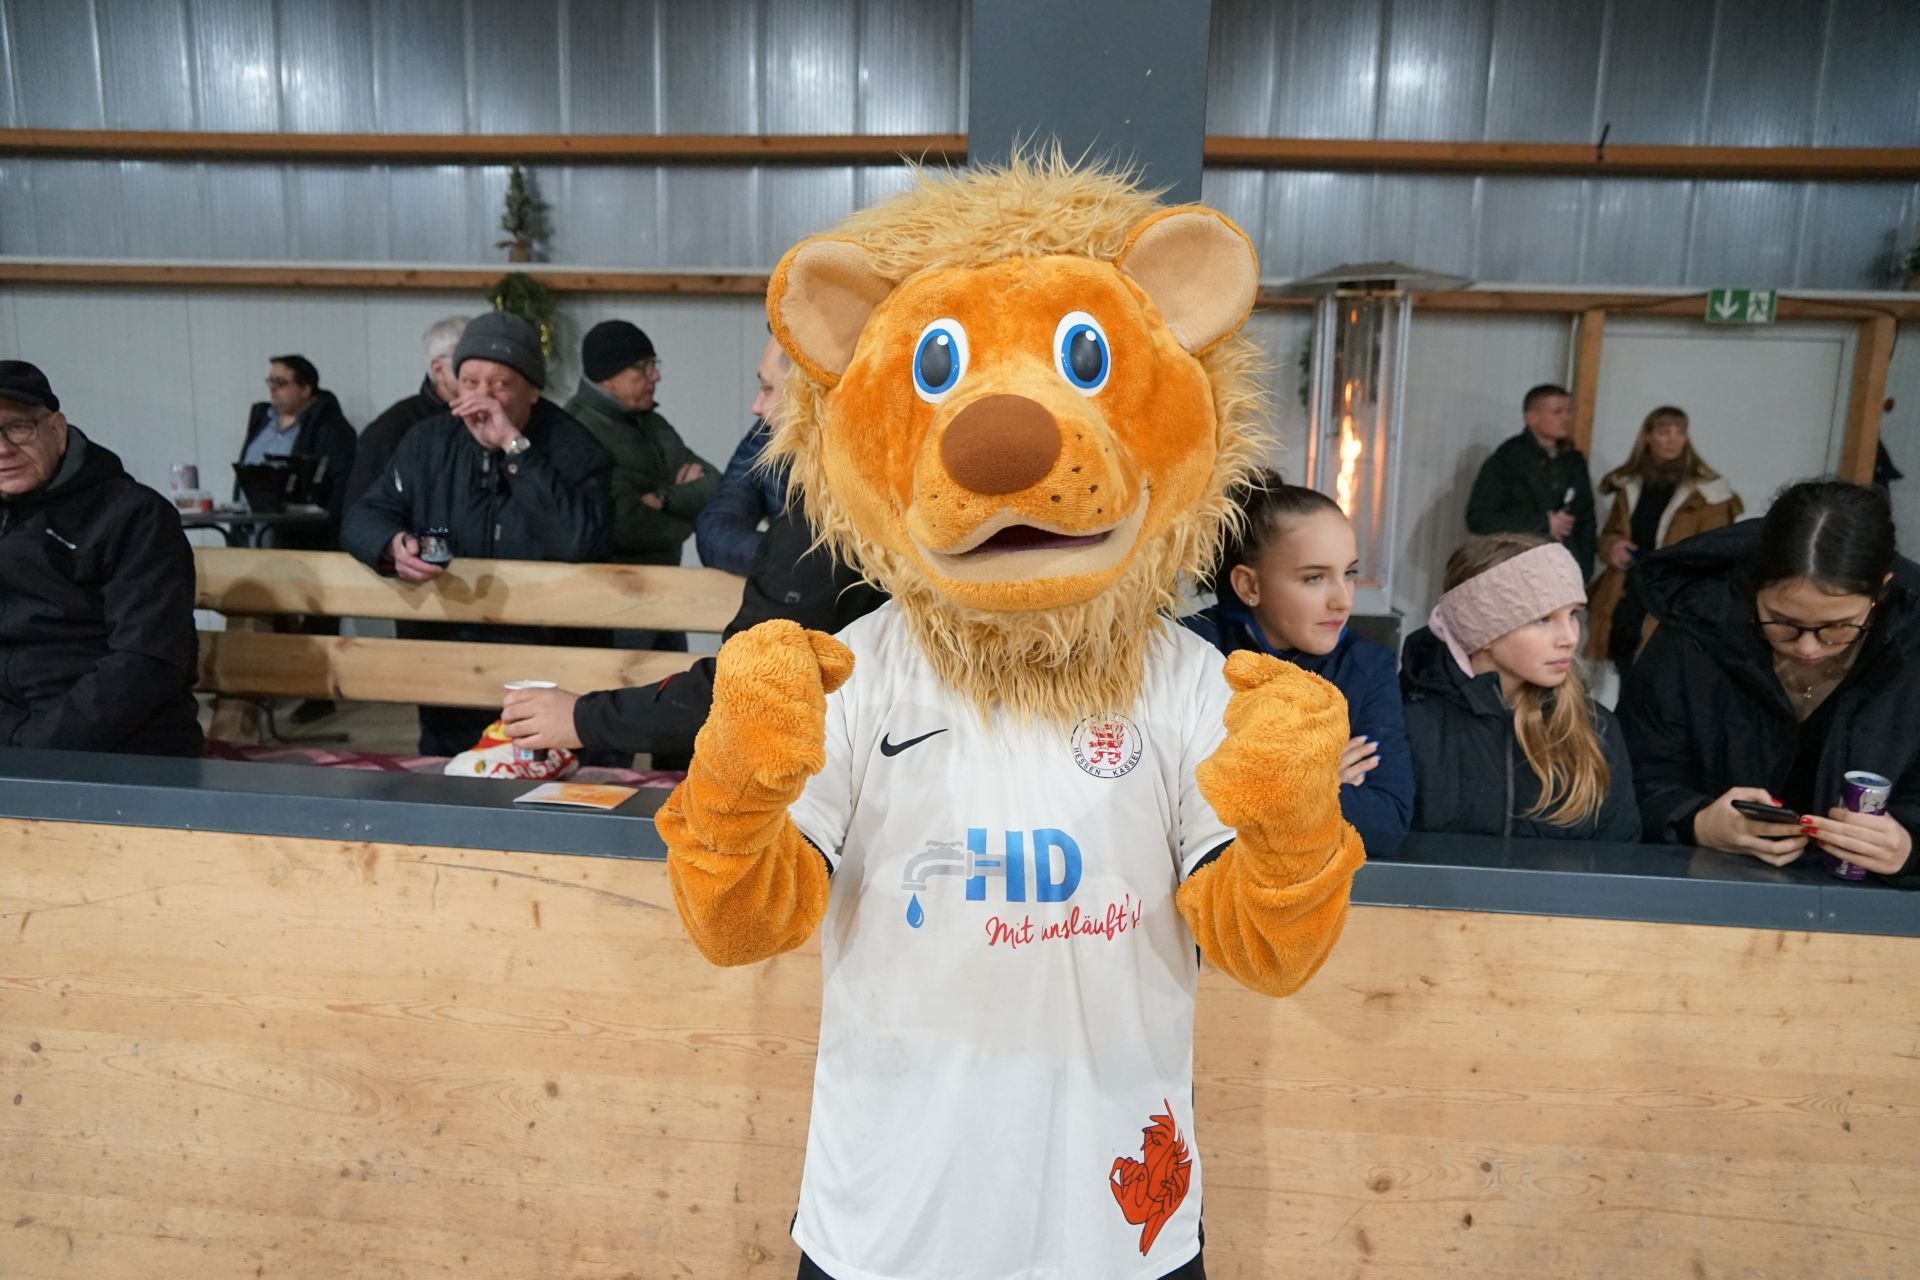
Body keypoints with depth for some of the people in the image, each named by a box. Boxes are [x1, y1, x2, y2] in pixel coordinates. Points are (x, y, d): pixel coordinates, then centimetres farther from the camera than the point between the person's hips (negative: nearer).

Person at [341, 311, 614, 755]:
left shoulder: (572, 448, -8)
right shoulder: (428, 441, 7)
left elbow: (582, 541, -25)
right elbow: (365, 516, 8)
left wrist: (516, 447, -25)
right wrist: (394, 545, -16)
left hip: (544, 663, -4)